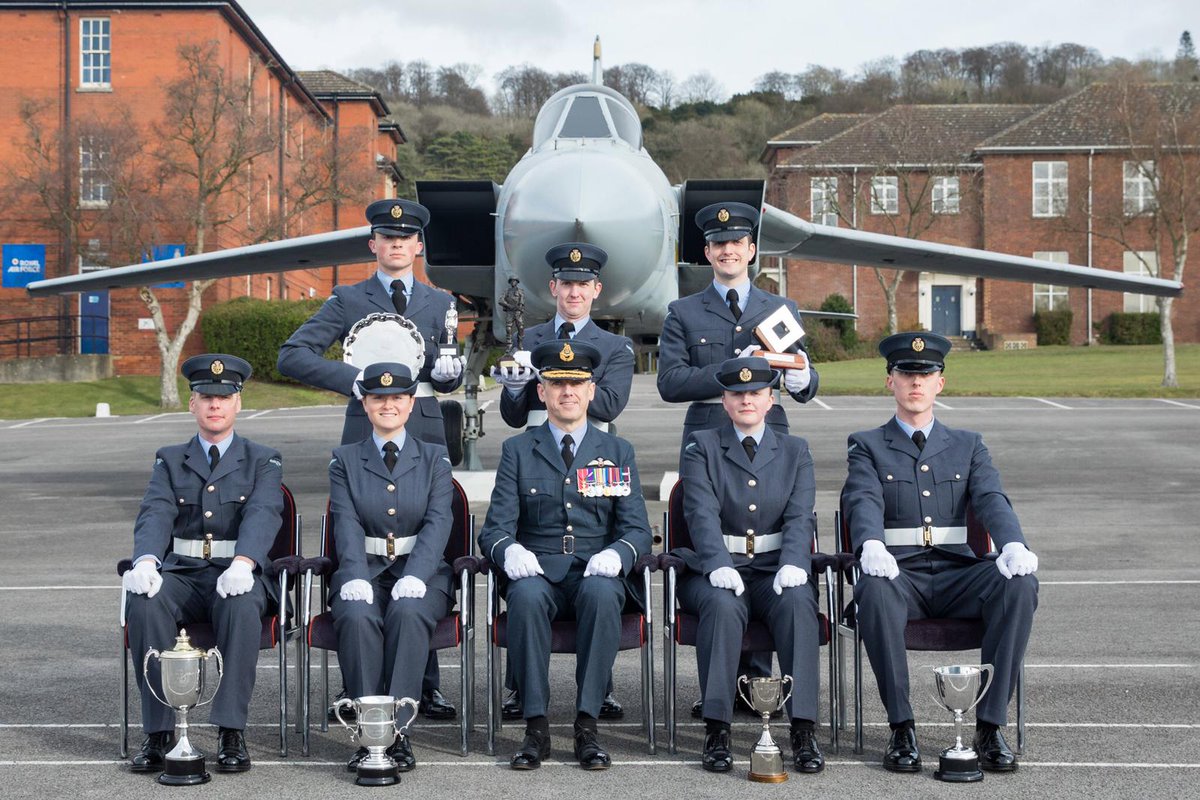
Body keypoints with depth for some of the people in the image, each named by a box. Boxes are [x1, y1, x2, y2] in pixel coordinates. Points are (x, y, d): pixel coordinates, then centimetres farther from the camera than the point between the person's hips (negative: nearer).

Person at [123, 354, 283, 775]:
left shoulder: (263, 461, 11)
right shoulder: (169, 460, 17)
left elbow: (262, 515, -9)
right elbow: (155, 515, -2)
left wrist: (242, 564, -32)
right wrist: (146, 562, -26)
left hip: (236, 574, -2)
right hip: (181, 574, 2)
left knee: (241, 606, -37)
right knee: (143, 602, -31)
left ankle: (231, 732, -33)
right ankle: (159, 732, -26)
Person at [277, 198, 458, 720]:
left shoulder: (439, 303, 16)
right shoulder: (349, 301, 6)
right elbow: (293, 355, -2)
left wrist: (447, 373, -5)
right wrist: (353, 379, -13)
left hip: (426, 433, 2)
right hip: (366, 436, -2)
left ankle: (425, 684, 7)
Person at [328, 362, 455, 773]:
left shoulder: (434, 458, 12)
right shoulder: (345, 460, 13)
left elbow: (438, 523, -3)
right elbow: (347, 524, -2)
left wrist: (414, 576, -21)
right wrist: (356, 577, -22)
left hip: (420, 572, 0)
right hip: (364, 572, 1)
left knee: (408, 612, -35)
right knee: (357, 617, -33)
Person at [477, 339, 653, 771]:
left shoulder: (618, 452, 14)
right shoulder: (517, 451, 12)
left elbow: (638, 529, 6)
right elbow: (495, 528, 4)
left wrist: (616, 553, -17)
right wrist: (509, 550, -20)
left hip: (596, 574, 0)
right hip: (537, 572, 0)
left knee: (602, 594, -36)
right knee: (527, 595, -36)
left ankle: (587, 726, -32)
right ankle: (536, 726, -30)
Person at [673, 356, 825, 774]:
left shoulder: (795, 451, 15)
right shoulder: (701, 447, 8)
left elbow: (800, 517, 1)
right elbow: (702, 513, -7)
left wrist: (793, 564, -20)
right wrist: (720, 565, -26)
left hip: (776, 570, 2)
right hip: (716, 570, -1)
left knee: (798, 603, -32)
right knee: (722, 606, -35)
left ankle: (803, 730, -33)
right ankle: (716, 730, -33)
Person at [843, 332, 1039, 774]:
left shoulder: (968, 445, 20)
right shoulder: (867, 446, 13)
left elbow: (992, 500, 1)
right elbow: (864, 502, -8)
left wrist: (1013, 545, -23)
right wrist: (871, 547, -32)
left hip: (957, 575, 2)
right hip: (899, 573, -2)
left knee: (1020, 584, -29)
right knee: (875, 589, -38)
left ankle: (989, 725, -24)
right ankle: (902, 729, -28)